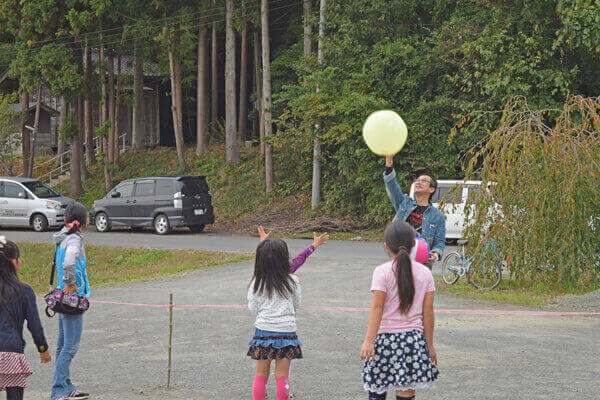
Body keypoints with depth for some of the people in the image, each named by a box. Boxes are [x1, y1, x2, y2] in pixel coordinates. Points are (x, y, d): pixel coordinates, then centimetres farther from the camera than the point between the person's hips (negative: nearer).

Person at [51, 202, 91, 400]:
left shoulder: (63, 237, 10)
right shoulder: (74, 239, -17)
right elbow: (69, 260, -37)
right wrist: (70, 282, -26)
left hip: (65, 296, 9)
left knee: (63, 344, 15)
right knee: (71, 346, -8)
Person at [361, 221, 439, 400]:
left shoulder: (382, 272, -7)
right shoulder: (425, 273, 3)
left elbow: (377, 308, -13)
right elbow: (428, 312, 4)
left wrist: (368, 340, -16)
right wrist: (429, 345, 11)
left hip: (386, 338, -3)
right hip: (414, 337, 3)